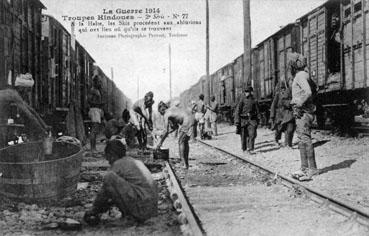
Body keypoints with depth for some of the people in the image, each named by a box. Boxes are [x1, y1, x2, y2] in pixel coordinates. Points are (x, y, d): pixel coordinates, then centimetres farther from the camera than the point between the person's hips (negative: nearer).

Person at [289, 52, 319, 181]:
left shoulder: (300, 76, -12)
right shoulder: (305, 76, 19)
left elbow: (308, 92, -26)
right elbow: (314, 89, 33)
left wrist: (299, 104, -19)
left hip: (302, 112, -10)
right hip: (302, 113, 10)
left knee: (305, 139, -11)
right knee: (302, 140, 9)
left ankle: (312, 168, -10)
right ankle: (304, 168, 12)